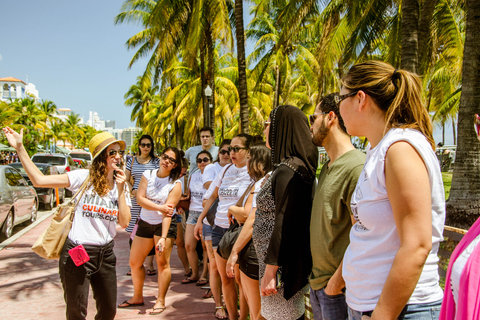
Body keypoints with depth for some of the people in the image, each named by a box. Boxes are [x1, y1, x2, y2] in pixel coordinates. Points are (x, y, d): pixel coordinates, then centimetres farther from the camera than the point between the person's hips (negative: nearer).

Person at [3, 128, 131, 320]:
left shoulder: (121, 186, 4)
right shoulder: (83, 178, -9)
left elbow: (124, 222, -6)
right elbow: (39, 180, -14)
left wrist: (121, 190, -12)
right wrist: (20, 148, -17)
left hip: (105, 253, 5)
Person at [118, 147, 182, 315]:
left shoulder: (175, 184, -8)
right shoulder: (148, 175, 2)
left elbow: (168, 212, -17)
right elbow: (140, 198, -8)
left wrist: (163, 237, -24)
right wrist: (160, 207, -19)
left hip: (164, 224, -4)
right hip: (145, 223, 4)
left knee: (162, 262, -7)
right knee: (134, 262, 8)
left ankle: (160, 301, 8)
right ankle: (137, 297, 27)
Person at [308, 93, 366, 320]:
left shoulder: (357, 167, -19)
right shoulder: (327, 168, 12)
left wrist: (335, 283, -17)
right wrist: (317, 278, 13)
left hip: (340, 287, -8)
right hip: (317, 282, 8)